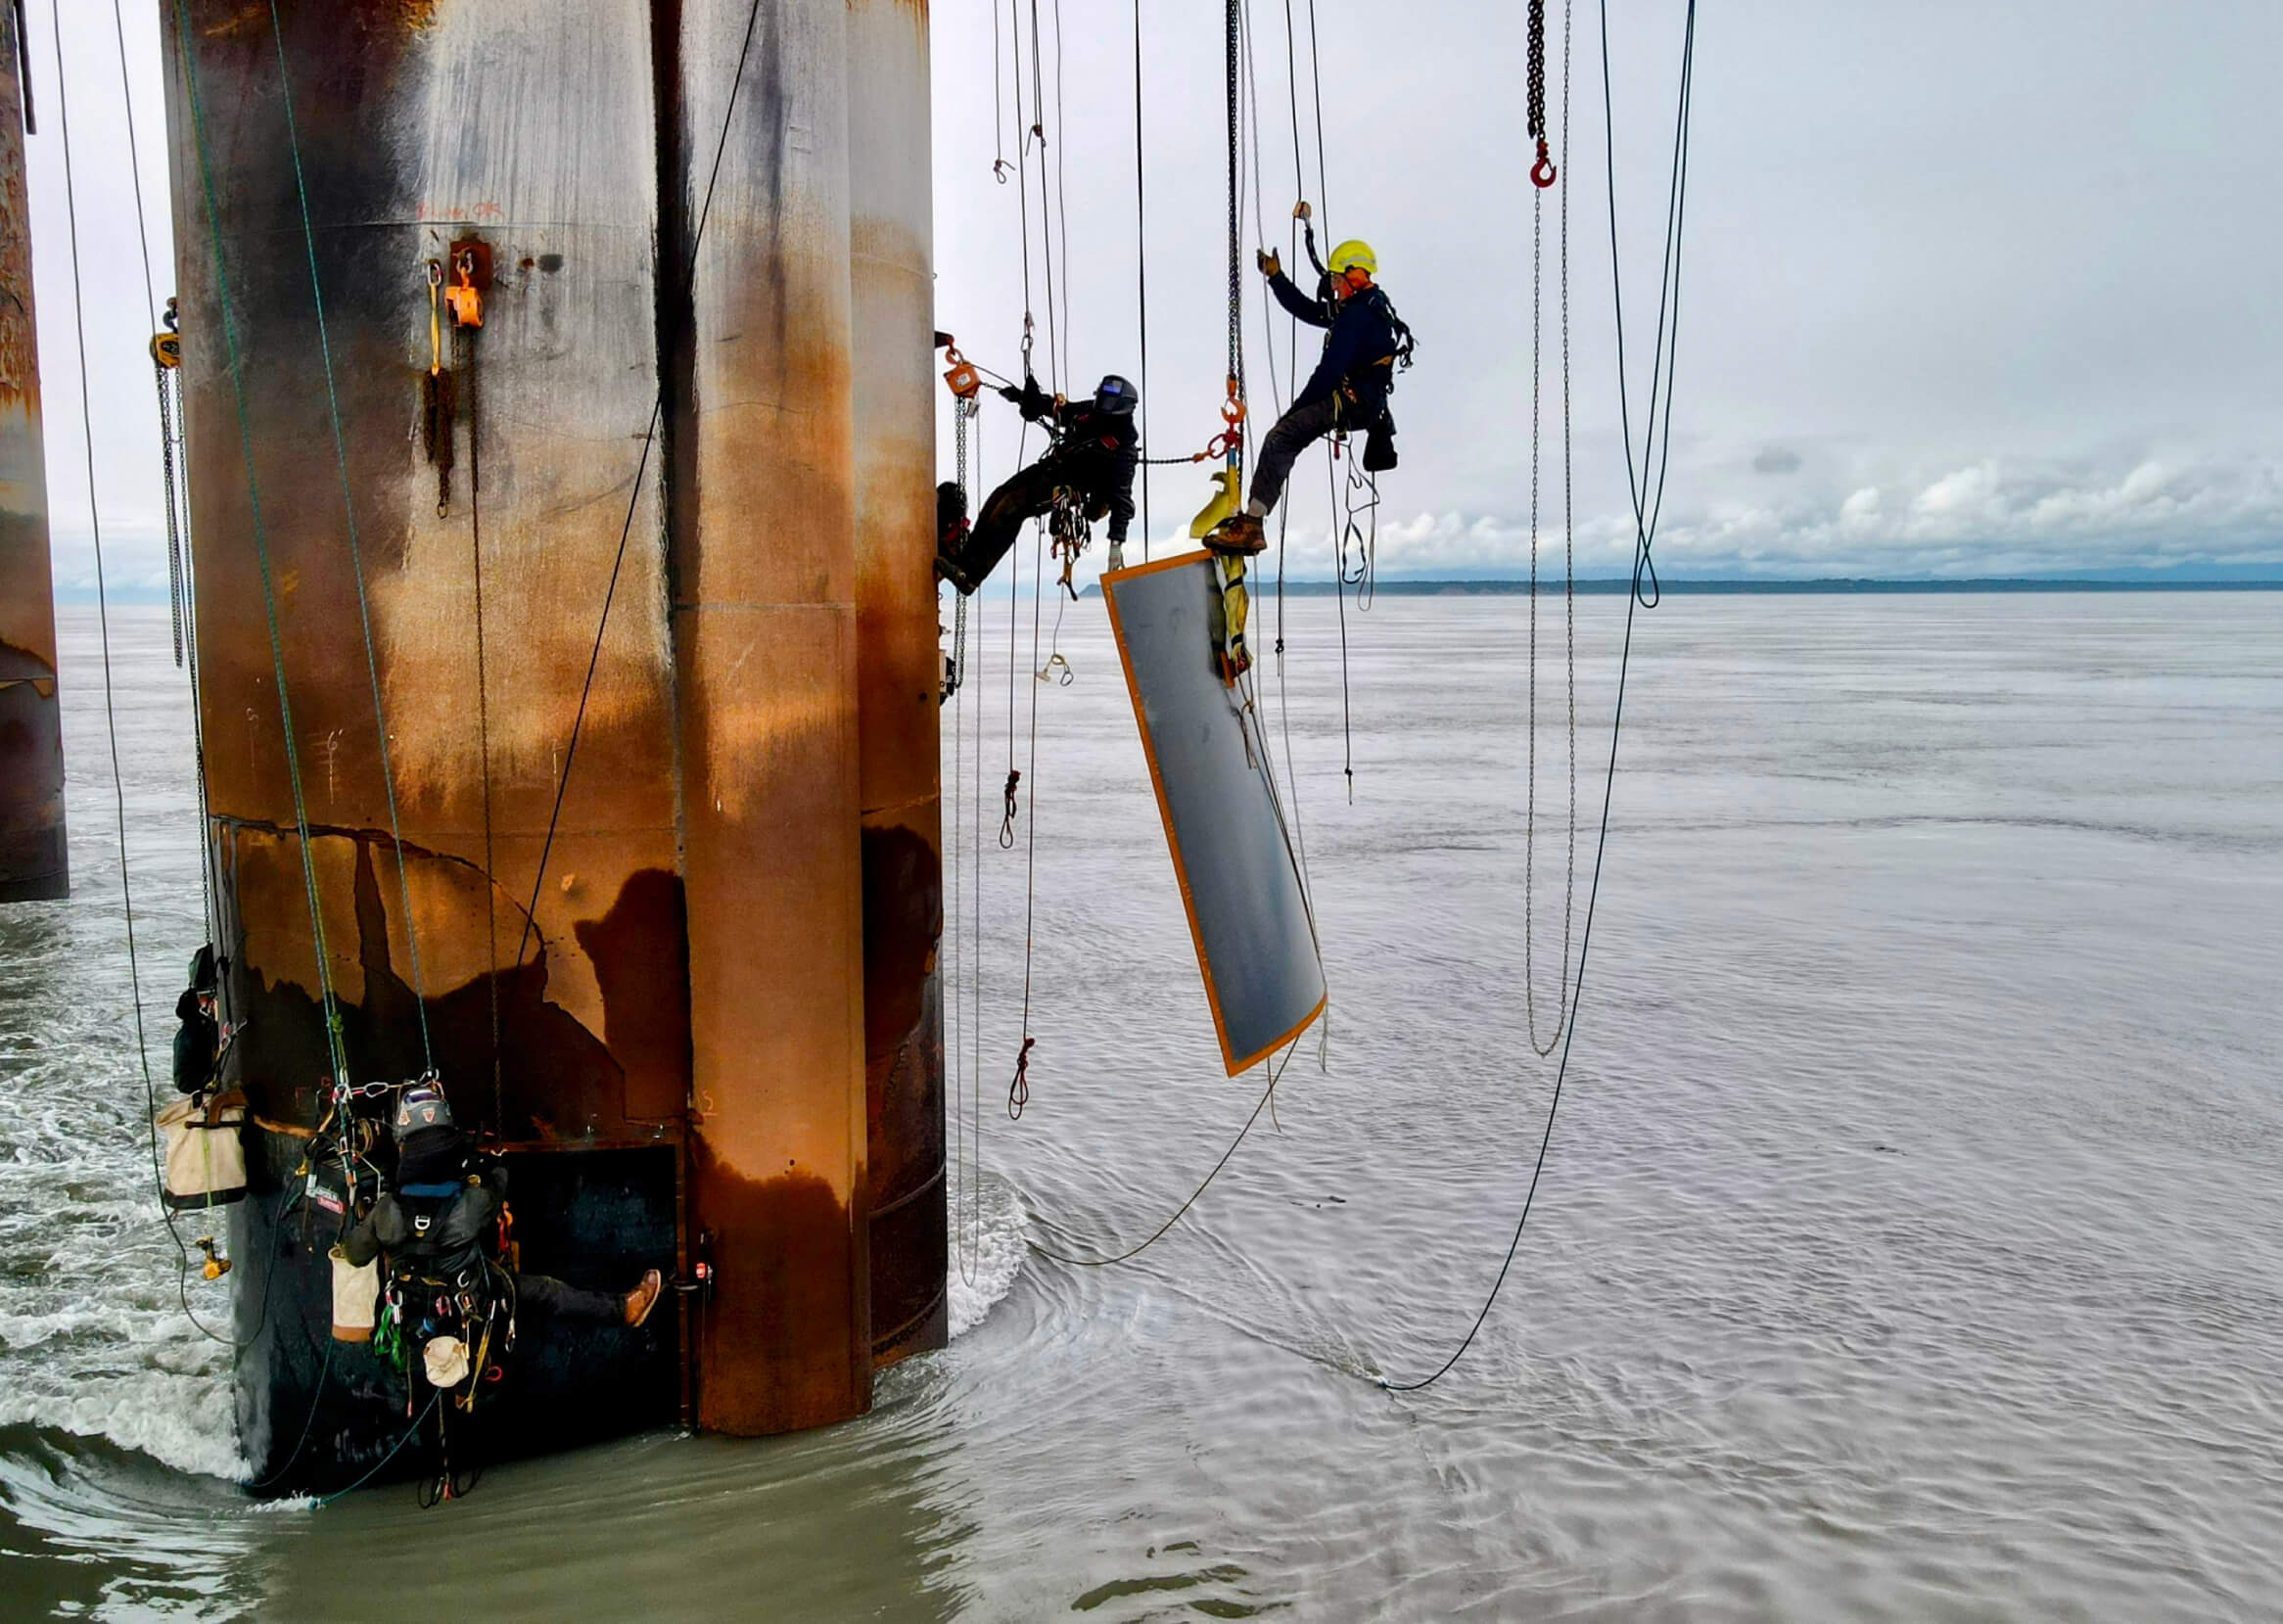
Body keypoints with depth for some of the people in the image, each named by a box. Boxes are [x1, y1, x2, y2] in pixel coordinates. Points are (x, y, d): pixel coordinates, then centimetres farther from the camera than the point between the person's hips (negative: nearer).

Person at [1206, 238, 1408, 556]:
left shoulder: (1356, 316, -15)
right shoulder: (1371, 306, 19)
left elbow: (1330, 371, -20)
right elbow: (1307, 310, 26)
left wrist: (1297, 408, -11)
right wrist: (1276, 277, 25)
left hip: (1350, 404, -11)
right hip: (1366, 403, 11)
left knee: (1279, 440, -20)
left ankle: (1251, 526, -28)